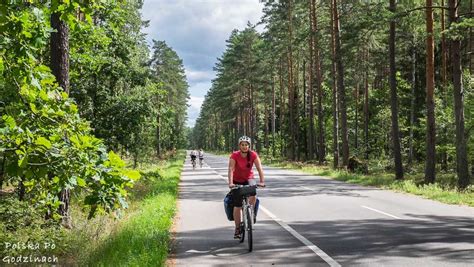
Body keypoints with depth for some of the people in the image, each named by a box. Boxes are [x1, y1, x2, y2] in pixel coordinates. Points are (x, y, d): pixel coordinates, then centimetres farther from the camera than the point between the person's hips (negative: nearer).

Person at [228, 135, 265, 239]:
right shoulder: (234, 155, -20)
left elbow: (259, 168, -21)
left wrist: (262, 182, -34)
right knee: (237, 206, -3)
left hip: (248, 178, 1)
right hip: (237, 181, -1)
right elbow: (231, 169, -29)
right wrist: (230, 183, -42)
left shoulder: (253, 155, -16)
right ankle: (237, 229, 13)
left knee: (253, 194, -31)